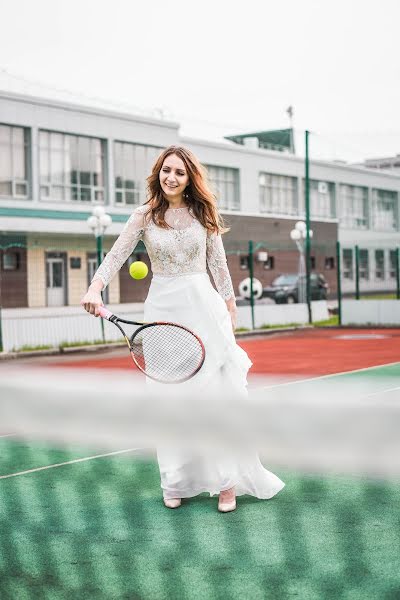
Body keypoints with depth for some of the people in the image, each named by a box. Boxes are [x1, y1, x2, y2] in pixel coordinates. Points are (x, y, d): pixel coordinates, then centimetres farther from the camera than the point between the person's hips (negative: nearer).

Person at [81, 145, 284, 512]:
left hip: (204, 306, 0)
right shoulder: (145, 216, 2)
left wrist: (230, 310, 7)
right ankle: (177, 482, 14)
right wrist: (95, 288, -24)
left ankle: (227, 480, 5)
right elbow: (116, 256, -7)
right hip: (164, 309, 0)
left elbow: (218, 265, 9)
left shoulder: (203, 214, 5)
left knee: (220, 391, -3)